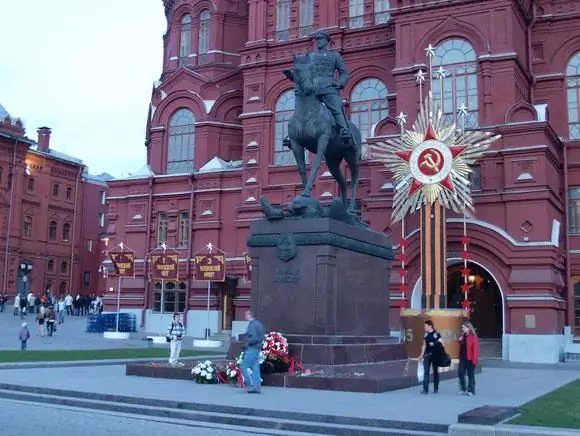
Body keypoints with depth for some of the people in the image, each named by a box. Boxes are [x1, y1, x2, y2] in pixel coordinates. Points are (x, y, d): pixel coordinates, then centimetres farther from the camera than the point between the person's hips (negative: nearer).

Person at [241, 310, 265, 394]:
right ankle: (257, 387, 10)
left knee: (244, 367, -2)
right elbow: (261, 337, 18)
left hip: (251, 349, -10)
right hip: (257, 348, 10)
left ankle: (252, 385, -4)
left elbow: (254, 338, -25)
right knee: (255, 368, 10)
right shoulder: (258, 323, 14)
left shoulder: (252, 325, -16)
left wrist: (247, 343, -11)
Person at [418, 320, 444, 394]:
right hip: (427, 355, 4)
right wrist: (421, 355, 11)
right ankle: (425, 389, -4)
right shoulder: (425, 335, 7)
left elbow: (441, 343, -4)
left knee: (435, 372, 9)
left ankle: (436, 389, 20)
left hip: (435, 355, -4)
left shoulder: (436, 334, -8)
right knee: (426, 372, -3)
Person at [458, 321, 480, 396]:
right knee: (460, 373, 2)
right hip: (463, 357, 7)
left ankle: (471, 390, 10)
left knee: (470, 374, 2)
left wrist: (474, 359, -18)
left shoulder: (473, 336, -10)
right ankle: (462, 389, 12)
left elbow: (475, 348, -14)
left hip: (470, 358, -7)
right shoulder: (463, 336, 12)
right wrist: (460, 341, -1)